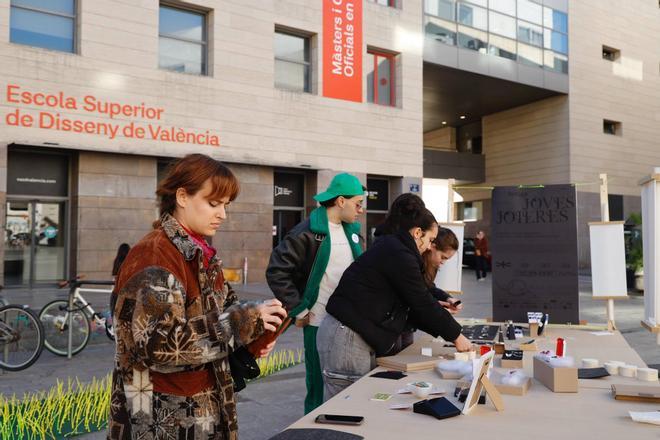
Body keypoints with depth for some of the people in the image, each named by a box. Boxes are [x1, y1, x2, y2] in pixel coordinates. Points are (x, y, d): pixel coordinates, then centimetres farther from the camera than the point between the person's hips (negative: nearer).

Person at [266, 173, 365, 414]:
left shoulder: (352, 231, 9)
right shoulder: (308, 233, -12)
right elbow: (276, 272, -14)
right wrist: (299, 311, -12)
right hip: (319, 324, -6)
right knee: (320, 387, 6)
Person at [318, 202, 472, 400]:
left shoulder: (390, 248, 15)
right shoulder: (399, 256, -15)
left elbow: (412, 307, 19)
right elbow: (423, 303, -11)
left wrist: (445, 330, 18)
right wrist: (456, 335, 2)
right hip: (347, 339, -10)